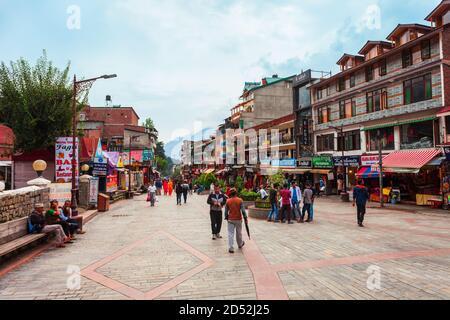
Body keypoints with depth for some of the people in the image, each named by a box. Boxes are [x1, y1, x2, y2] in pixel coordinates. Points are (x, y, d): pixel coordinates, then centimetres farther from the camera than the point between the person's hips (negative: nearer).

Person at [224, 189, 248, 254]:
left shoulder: (228, 201, -4)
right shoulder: (240, 200, -8)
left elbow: (226, 211, 2)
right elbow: (243, 210, -11)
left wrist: (226, 218, 17)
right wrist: (245, 218, -4)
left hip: (230, 220, 0)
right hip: (238, 219, 0)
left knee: (230, 234, 2)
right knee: (239, 233, 18)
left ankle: (231, 248, -3)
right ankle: (240, 244, 38)